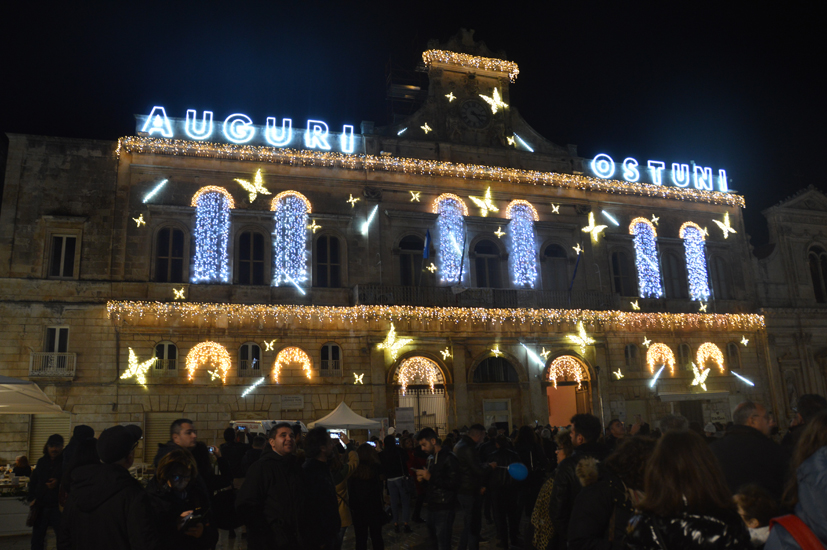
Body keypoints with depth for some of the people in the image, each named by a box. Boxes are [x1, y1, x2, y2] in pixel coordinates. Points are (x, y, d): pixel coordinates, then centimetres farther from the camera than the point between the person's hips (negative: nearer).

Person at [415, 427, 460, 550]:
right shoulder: (430, 458, 13)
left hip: (443, 509, -8)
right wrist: (423, 478, 3)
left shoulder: (448, 458, -14)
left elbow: (454, 483, -21)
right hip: (432, 506, 8)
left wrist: (430, 477, -20)